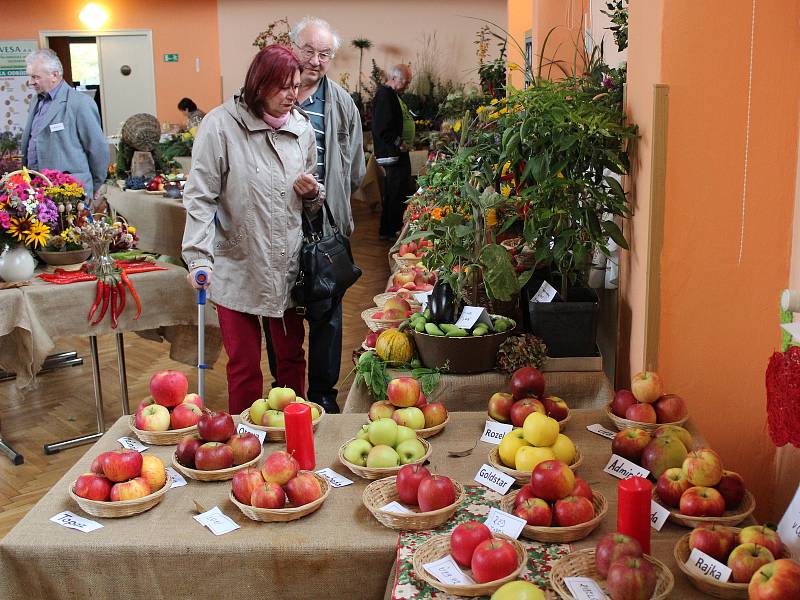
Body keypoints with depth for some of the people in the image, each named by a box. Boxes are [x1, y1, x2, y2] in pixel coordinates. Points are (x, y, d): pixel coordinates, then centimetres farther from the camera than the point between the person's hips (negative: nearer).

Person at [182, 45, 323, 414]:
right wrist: (198, 258, -19)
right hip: (237, 269, -4)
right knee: (244, 366, 6)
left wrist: (313, 192, -4)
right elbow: (200, 197, -11)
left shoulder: (302, 127, 6)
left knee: (292, 358, 15)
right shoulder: (221, 125, -10)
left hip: (288, 269, 5)